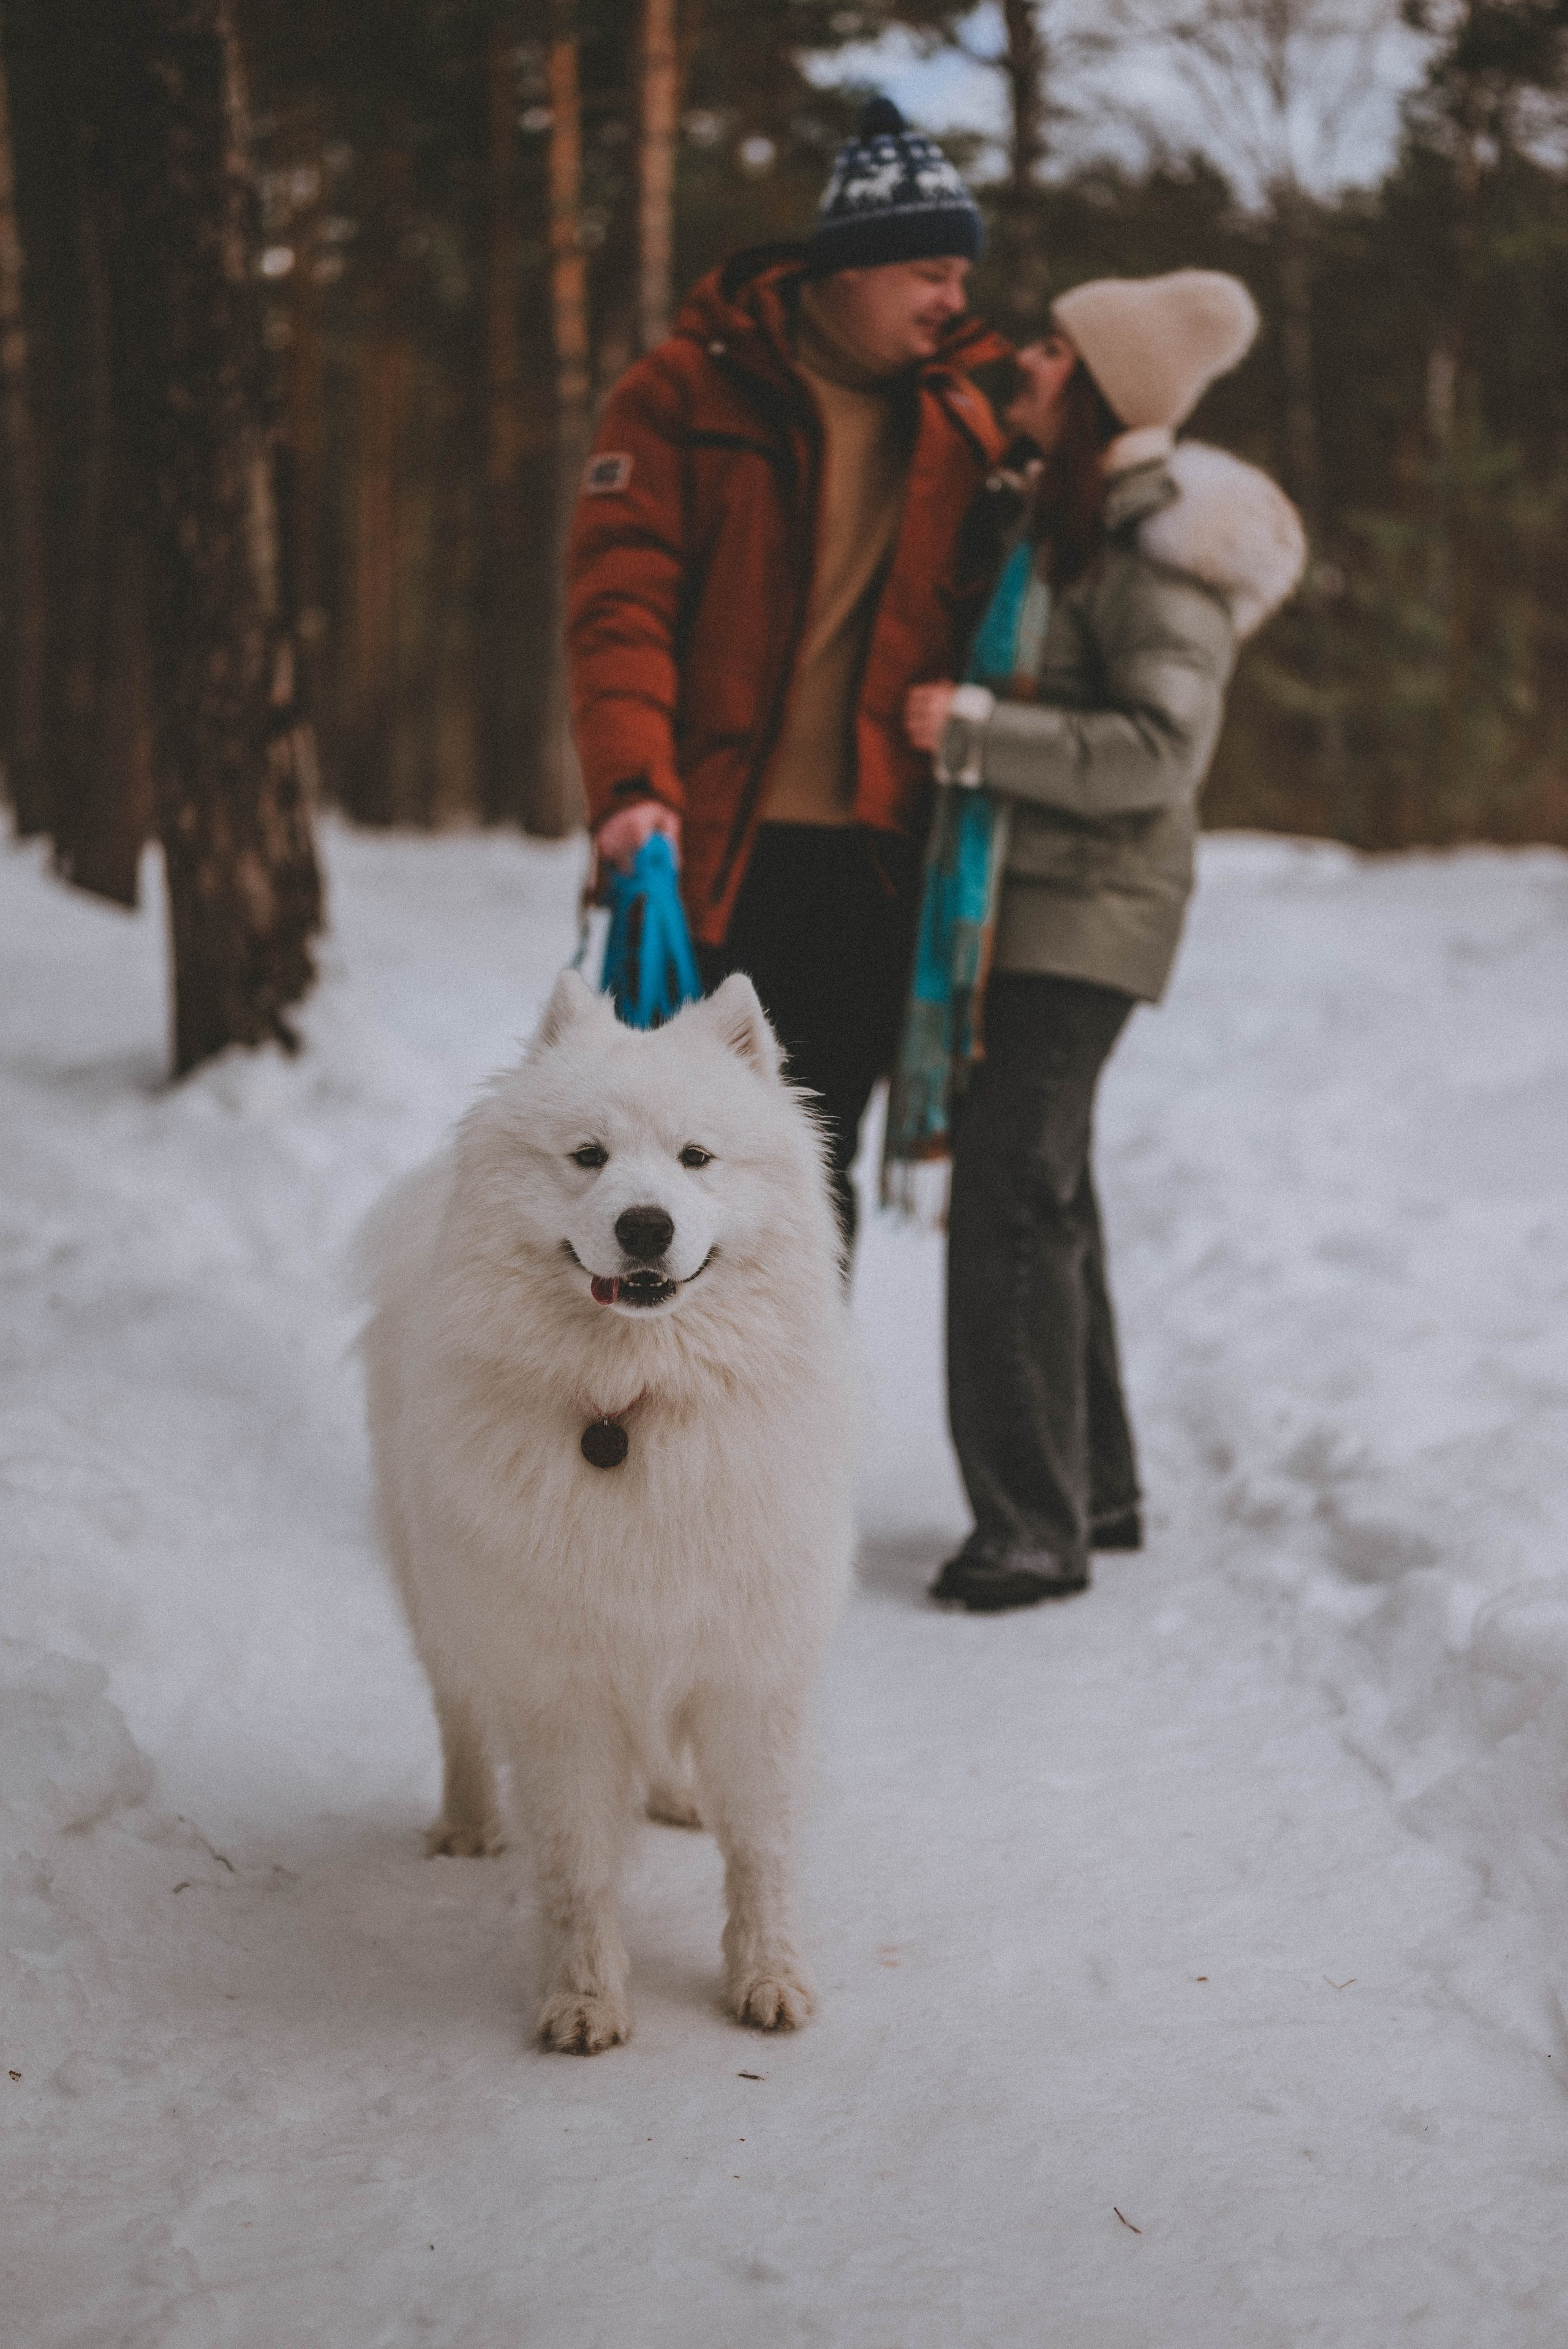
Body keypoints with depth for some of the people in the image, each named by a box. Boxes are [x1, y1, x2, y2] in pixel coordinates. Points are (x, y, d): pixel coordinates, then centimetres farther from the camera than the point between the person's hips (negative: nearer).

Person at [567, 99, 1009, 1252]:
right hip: (706, 852, -3)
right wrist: (633, 785, -23)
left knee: (816, 1166, 11)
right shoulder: (689, 388, -2)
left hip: (869, 860, 3)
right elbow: (619, 598, -10)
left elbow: (982, 616, 16)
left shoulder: (961, 419, 9)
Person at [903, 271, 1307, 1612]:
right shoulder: (1059, 511, 15)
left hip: (1091, 905, -10)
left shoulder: (1161, 548, -14)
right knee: (1038, 1186, 15)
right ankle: (1096, 1487, 26)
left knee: (1014, 1187, -13)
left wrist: (973, 729, -23)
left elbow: (1160, 750, -22)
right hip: (1021, 897, 10)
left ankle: (1035, 1524, -8)